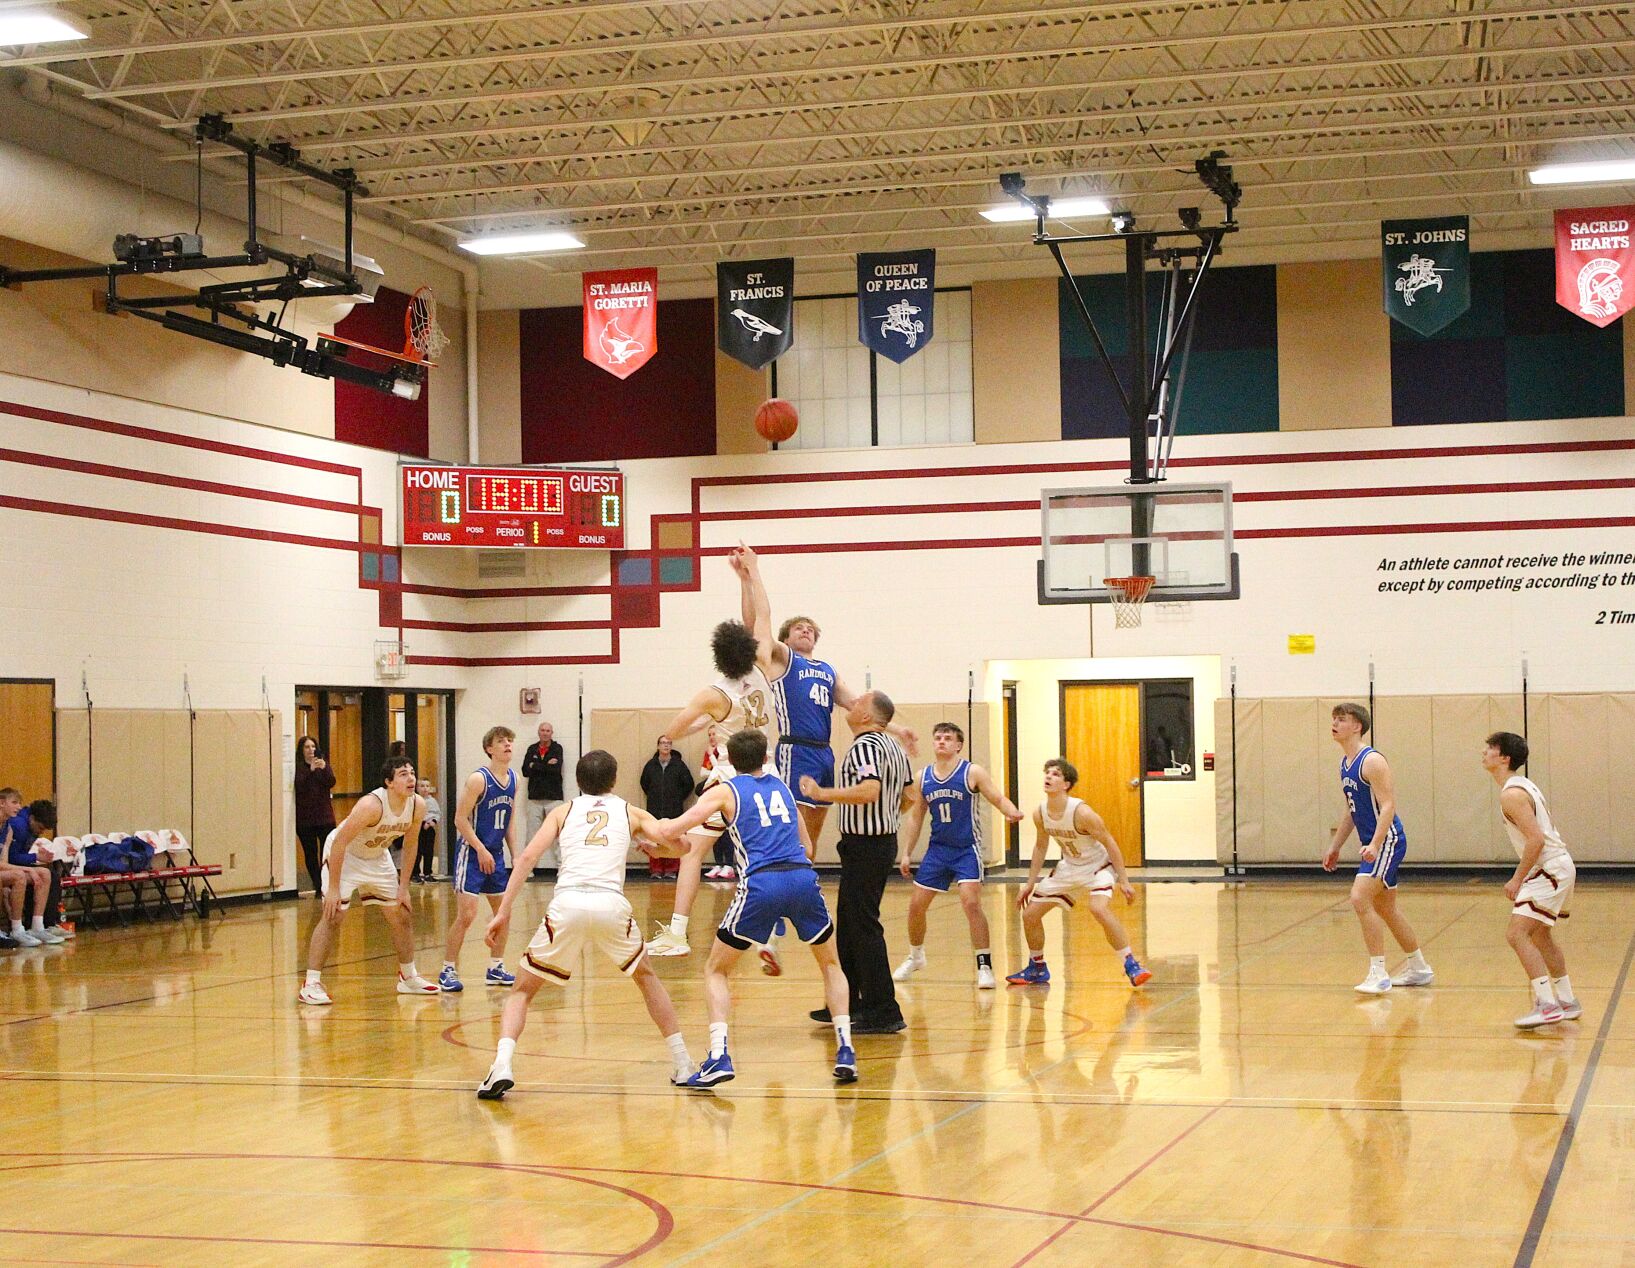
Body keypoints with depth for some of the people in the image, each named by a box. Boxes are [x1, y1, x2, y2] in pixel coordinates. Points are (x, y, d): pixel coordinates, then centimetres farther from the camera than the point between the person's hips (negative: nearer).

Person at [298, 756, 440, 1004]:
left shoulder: (417, 806, -15)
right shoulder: (371, 805, -35)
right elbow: (340, 842, -31)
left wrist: (404, 886, 2)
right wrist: (334, 888, -30)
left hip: (377, 858, 7)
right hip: (343, 855, -7)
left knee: (402, 916, 10)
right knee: (333, 916, -17)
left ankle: (408, 977, 28)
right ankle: (310, 984, -14)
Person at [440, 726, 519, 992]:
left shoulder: (513, 778, 6)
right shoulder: (479, 779, -16)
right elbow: (460, 819, -16)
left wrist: (515, 856, 11)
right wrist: (481, 850, -18)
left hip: (495, 854, 8)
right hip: (472, 853, -8)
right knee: (466, 914, -12)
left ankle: (495, 969, 24)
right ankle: (448, 971, -2)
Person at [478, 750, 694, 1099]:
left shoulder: (563, 811, 23)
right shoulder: (630, 812, 24)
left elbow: (527, 857, 9)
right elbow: (678, 845, 14)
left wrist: (502, 912, 6)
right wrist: (657, 849, 38)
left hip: (567, 904, -1)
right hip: (612, 904, 1)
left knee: (523, 989, 15)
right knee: (646, 977, 28)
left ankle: (502, 1065, -9)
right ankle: (682, 1064, 26)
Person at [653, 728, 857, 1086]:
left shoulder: (725, 790, 13)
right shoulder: (780, 786, 25)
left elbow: (670, 831, 6)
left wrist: (662, 826, 27)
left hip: (760, 884, -3)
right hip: (803, 878, 3)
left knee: (716, 970, 14)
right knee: (830, 963, 26)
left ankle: (719, 1057, -4)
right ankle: (845, 1052, 14)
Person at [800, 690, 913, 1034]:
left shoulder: (865, 746, -18)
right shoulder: (893, 747, 12)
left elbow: (869, 790, -33)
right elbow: (908, 795, 18)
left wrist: (822, 793, -26)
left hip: (864, 846, -10)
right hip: (885, 838, 10)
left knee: (864, 927, -7)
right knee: (849, 922, 18)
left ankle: (884, 1012, -5)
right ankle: (847, 1004, 27)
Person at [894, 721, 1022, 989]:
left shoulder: (972, 772, -7)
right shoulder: (922, 778, 5)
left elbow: (998, 798, -11)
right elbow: (916, 817, 12)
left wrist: (1011, 812, -34)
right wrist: (905, 853, 10)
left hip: (967, 849, -5)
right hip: (937, 849, 5)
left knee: (971, 902, -18)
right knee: (917, 904, 7)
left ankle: (984, 967, -10)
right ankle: (915, 957, 32)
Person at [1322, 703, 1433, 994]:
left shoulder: (1372, 760, -16)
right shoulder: (1345, 762, 12)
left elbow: (1388, 806, -22)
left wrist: (1375, 844, -32)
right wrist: (1335, 847, 22)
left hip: (1387, 841, -10)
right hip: (1371, 844, 10)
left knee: (1360, 899, -20)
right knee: (1385, 909, 17)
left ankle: (1378, 974, -16)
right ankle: (1418, 969, 30)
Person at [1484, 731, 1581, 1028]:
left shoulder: (1511, 794, -18)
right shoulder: (1523, 785, 14)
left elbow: (1536, 839, -26)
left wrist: (1517, 880, -20)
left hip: (1550, 869, -11)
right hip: (1556, 866, 11)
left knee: (1517, 934, -17)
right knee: (1540, 936, 23)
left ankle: (1548, 1005, -20)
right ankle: (1567, 1002, 34)